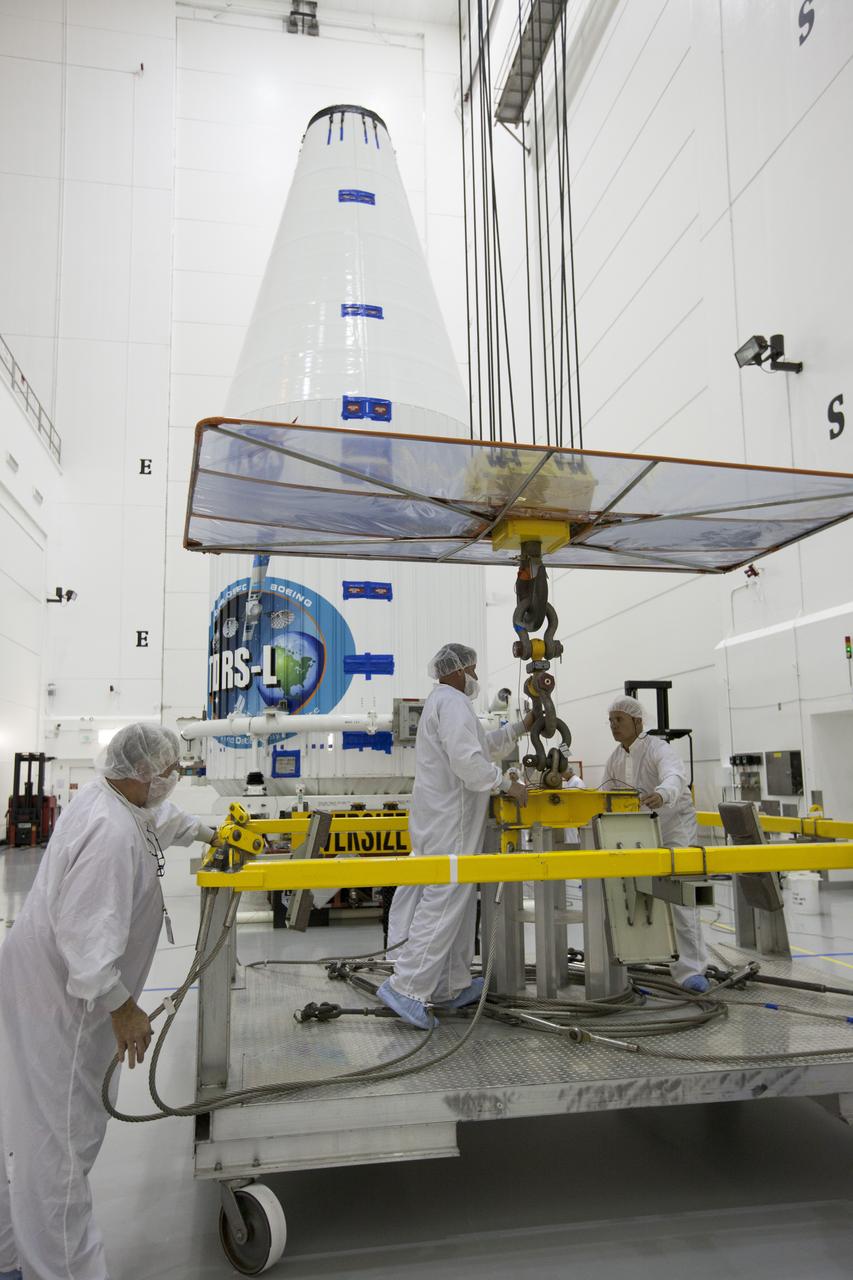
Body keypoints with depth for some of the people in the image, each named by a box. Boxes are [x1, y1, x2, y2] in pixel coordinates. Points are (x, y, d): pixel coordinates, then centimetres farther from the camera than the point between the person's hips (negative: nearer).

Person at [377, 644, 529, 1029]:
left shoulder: (441, 702, 24)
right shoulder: (453, 702, -12)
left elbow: (483, 746, 34)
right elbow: (468, 760, -23)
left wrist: (521, 728, 31)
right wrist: (507, 785, -13)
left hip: (440, 820, 11)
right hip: (450, 823, -11)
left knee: (457, 901, 14)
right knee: (443, 903, -10)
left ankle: (452, 987, 21)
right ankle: (406, 986, -9)